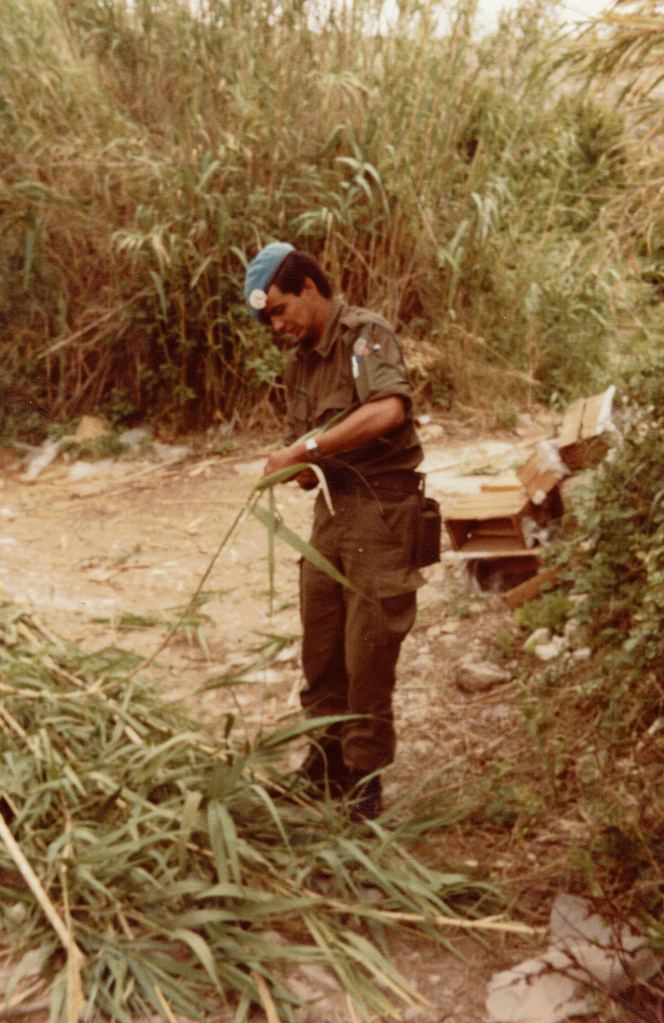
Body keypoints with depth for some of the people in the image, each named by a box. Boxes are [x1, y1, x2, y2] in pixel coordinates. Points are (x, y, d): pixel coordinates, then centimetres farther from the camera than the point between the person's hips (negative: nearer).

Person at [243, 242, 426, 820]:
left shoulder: (366, 334, -11)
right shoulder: (300, 363, 13)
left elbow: (388, 409, -30)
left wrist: (307, 451, -27)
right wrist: (298, 468, -7)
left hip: (382, 507, -8)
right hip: (331, 506, 8)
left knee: (368, 653, -1)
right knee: (320, 648, 13)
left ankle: (365, 781, 13)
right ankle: (327, 762, 29)